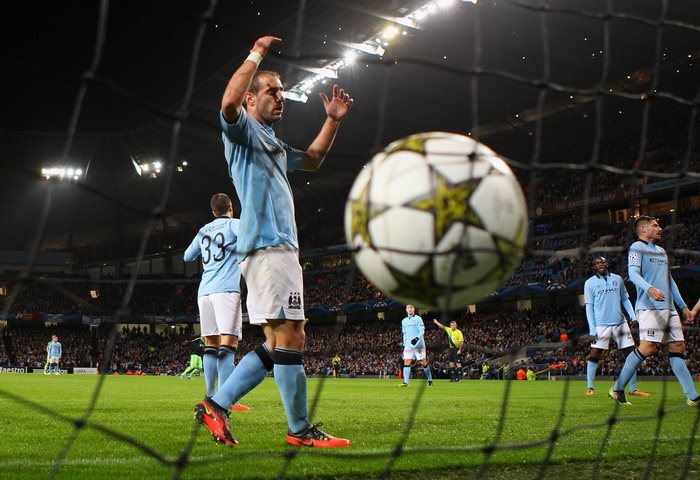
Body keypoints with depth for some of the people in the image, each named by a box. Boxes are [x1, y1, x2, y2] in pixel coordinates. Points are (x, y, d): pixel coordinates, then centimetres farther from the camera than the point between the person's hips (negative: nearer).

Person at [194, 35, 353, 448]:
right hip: (268, 246, -10)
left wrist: (333, 120, 32)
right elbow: (229, 102, -22)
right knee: (290, 337, -10)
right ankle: (300, 430, -4)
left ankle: (216, 405, 10)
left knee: (279, 344, 9)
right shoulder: (243, 130, 1)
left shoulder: (273, 143, 29)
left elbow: (312, 160, 42)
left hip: (279, 248, 10)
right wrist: (257, 54, -13)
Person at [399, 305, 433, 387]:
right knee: (407, 362, -9)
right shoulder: (404, 321, 15)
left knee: (423, 362, -1)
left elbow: (422, 331, -9)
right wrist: (404, 345, 17)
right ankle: (405, 382, -13)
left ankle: (430, 380, 15)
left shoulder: (418, 319, -1)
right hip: (408, 345, 4)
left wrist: (417, 338, -25)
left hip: (418, 344, -4)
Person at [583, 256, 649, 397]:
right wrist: (592, 329, -8)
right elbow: (589, 306, -1)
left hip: (620, 323, 3)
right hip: (601, 324, -3)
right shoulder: (590, 283, 1)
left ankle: (633, 388, 8)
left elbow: (625, 300, 16)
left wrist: (633, 317, 2)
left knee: (631, 354, 1)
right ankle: (590, 387, 1)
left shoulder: (617, 279, 10)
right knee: (594, 355, -8)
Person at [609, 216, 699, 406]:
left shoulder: (661, 251, 26)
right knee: (648, 348, -17)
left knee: (678, 347, 2)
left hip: (669, 308, 8)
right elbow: (633, 273, -15)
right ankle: (617, 389, -7)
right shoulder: (637, 248, 0)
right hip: (650, 307, -8)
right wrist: (649, 288, -33)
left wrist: (683, 307, 25)